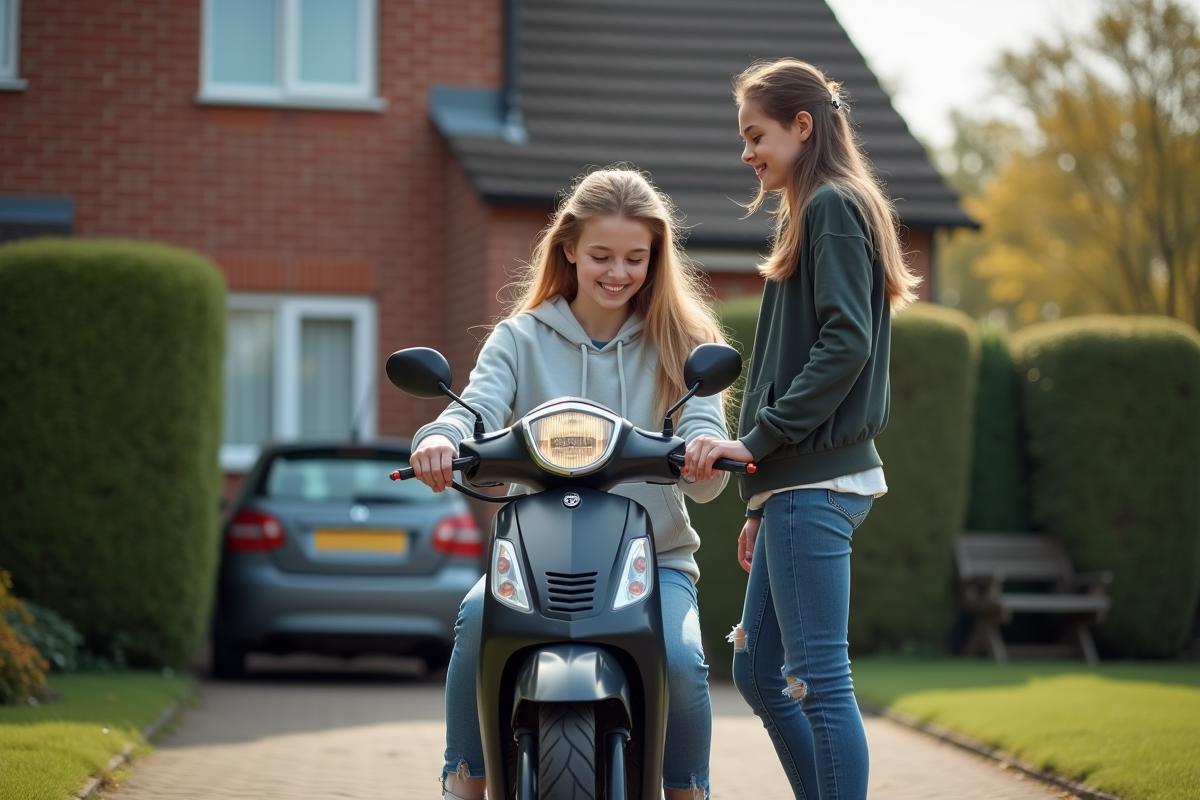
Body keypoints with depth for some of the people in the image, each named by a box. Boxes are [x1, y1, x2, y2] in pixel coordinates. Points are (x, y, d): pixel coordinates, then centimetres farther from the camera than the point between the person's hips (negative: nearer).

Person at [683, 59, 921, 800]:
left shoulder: (834, 206, -7)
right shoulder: (819, 213, 22)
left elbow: (845, 343, -19)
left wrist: (757, 438, -18)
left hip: (816, 484, -10)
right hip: (798, 483, 10)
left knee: (819, 679, -10)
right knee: (758, 673, 13)